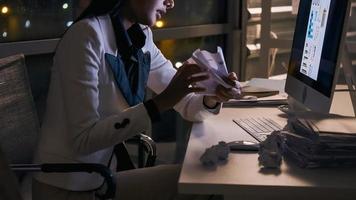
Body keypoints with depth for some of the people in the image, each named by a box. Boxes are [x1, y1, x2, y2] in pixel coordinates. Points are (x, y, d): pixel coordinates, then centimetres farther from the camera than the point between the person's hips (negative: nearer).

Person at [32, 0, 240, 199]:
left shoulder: (140, 38, 2)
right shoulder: (88, 34, -21)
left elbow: (185, 103, 8)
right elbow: (83, 139, -25)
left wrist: (212, 98, -14)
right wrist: (163, 101, -28)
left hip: (103, 178, 7)